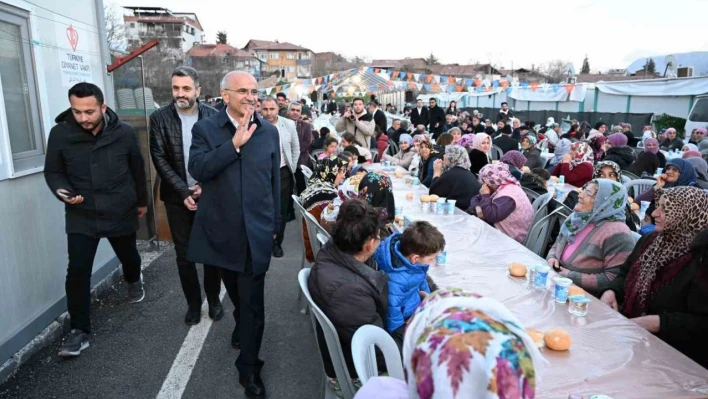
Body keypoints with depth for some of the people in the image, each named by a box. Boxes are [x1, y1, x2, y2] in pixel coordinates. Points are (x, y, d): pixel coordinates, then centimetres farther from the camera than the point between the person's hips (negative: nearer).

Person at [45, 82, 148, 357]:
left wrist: (142, 200, 13)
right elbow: (52, 171, 1)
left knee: (128, 257, 21)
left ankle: (133, 281, 57)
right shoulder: (60, 134, -11)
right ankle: (79, 331, 8)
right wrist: (62, 191, -20)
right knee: (77, 271, -7)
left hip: (121, 213, 1)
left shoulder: (124, 132, -10)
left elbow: (137, 169, 4)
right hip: (81, 216, 0)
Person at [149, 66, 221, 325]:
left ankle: (214, 299, 27)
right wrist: (184, 192, -12)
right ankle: (193, 302, 25)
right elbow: (160, 159, -5)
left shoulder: (213, 116, -3)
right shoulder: (159, 118, -3)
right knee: (184, 254, 9)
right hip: (178, 197, 1)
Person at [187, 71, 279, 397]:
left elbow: (275, 181, 7)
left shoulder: (269, 131, 3)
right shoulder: (205, 128, -3)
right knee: (236, 292, 22)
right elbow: (197, 169, -18)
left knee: (253, 300, 2)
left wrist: (275, 224, 9)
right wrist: (235, 143, -23)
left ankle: (249, 368, 16)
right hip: (221, 229, 1)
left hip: (257, 229, 0)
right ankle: (243, 326, 52)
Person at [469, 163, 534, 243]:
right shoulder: (499, 188, 5)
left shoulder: (507, 196, -24)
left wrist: (485, 195, -21)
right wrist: (478, 209, -15)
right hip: (500, 228, 9)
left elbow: (491, 216, -35)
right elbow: (475, 198, 8)